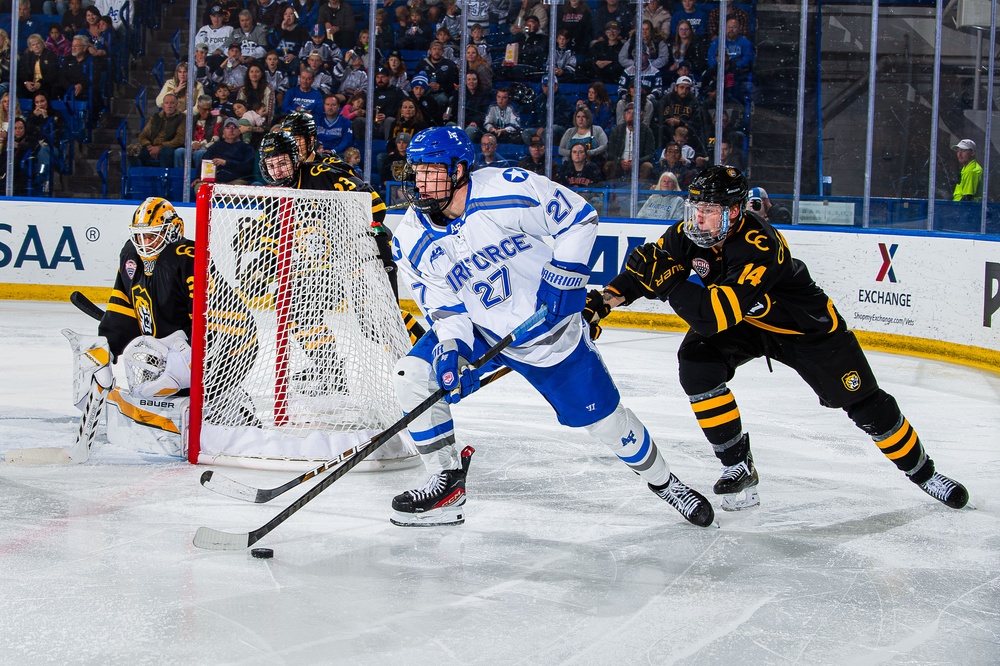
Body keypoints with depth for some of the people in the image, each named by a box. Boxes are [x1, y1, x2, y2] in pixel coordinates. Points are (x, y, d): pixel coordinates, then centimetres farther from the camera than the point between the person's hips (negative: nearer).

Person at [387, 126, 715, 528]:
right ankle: (446, 486, -2)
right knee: (412, 376, -16)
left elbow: (579, 217, -13)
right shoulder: (412, 241, -12)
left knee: (602, 416, 4)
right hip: (479, 332, 3)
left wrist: (564, 278, -19)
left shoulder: (506, 190, -24)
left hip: (549, 328, -3)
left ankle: (661, 479, 31)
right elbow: (443, 303, -7)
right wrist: (449, 349, -25)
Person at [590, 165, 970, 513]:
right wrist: (606, 299, -18)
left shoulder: (758, 249, -40)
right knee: (696, 364, -21)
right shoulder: (690, 234, -19)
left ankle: (921, 471, 23)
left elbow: (715, 317, -47)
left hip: (803, 324, -6)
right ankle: (738, 467, -6)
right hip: (743, 324, 6)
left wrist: (667, 283, -47)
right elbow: (649, 262, -4)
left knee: (863, 402, -1)